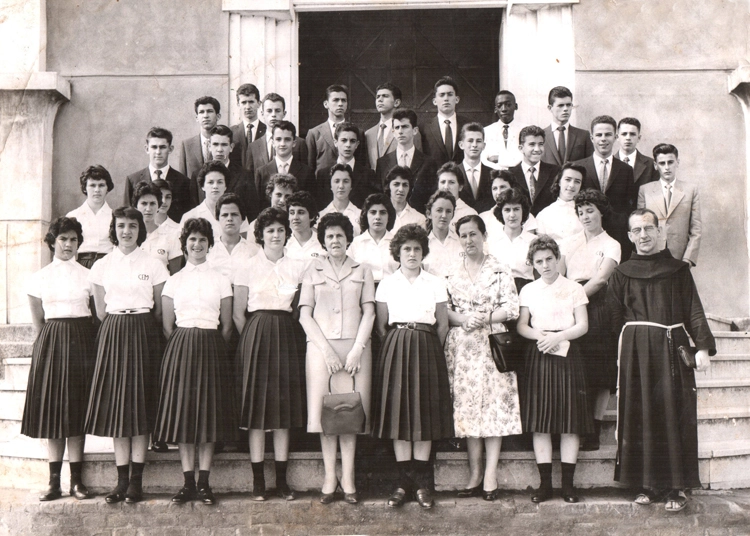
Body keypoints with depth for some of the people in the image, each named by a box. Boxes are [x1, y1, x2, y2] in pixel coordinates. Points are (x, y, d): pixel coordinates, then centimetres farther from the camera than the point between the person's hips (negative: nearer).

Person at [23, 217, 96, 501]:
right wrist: (43, 346, 7)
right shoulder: (39, 277, 8)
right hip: (51, 342, 1)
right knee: (51, 410, 1)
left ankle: (76, 480, 6)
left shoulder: (88, 275, 5)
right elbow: (38, 322, 11)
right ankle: (54, 481, 6)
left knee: (77, 409, 0)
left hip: (81, 340, -1)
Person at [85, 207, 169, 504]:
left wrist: (140, 328, 6)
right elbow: (100, 310, 11)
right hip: (113, 334, 2)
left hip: (143, 334, -2)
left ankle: (136, 480, 3)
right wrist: (117, 331, 5)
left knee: (140, 404, -2)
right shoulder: (102, 266, 7)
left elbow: (161, 310, 6)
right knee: (115, 405, 1)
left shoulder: (153, 265, 2)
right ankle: (122, 480, 6)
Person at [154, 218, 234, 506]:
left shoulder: (220, 280, 7)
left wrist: (210, 348, 2)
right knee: (182, 411, 0)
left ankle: (204, 484, 5)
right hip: (180, 346, 1)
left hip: (211, 348, -1)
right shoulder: (173, 281, 9)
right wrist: (183, 348, 1)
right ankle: (188, 483, 7)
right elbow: (167, 325, 9)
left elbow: (227, 326, 7)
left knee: (208, 412, -1)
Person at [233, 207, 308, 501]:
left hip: (288, 336, 2)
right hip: (256, 335, -2)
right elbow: (238, 314, 3)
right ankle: (258, 480, 6)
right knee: (257, 406, -1)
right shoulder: (248, 268, 3)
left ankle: (282, 480, 12)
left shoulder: (298, 267, 9)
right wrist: (252, 340, -2)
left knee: (285, 407, 5)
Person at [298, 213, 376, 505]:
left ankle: (348, 477, 2)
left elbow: (369, 313, 5)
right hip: (321, 346, 0)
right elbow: (305, 315, 4)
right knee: (324, 408, -3)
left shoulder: (362, 271, 12)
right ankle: (330, 476, 3)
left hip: (355, 346, 0)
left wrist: (357, 349, -7)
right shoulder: (313, 271, 10)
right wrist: (326, 349, -7)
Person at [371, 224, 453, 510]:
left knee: (425, 412, 1)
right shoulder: (387, 284, 7)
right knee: (398, 411, 0)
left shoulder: (436, 283, 6)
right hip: (395, 347, 0)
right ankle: (405, 480, 7)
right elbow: (380, 325, 8)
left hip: (427, 349, 0)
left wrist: (427, 350, 3)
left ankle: (422, 482, 8)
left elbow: (443, 325, 8)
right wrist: (395, 348, 0)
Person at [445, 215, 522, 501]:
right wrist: (464, 319, -10)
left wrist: (484, 319, -14)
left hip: (492, 343, -2)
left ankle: (490, 473, -3)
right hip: (461, 346, 3)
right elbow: (443, 310, 8)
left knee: (494, 404, -6)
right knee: (466, 405, 1)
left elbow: (511, 308, -2)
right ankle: (475, 474, 7)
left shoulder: (499, 270, 5)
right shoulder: (452, 273, 12)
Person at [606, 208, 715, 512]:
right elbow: (615, 320, 7)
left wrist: (703, 346, -9)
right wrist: (621, 354, -2)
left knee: (674, 413, -2)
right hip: (636, 351, 1)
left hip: (673, 348, -1)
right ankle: (648, 485, 8)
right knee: (641, 415, 1)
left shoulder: (678, 269, 9)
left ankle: (677, 488, 2)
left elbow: (694, 311, 3)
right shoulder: (622, 274, 10)